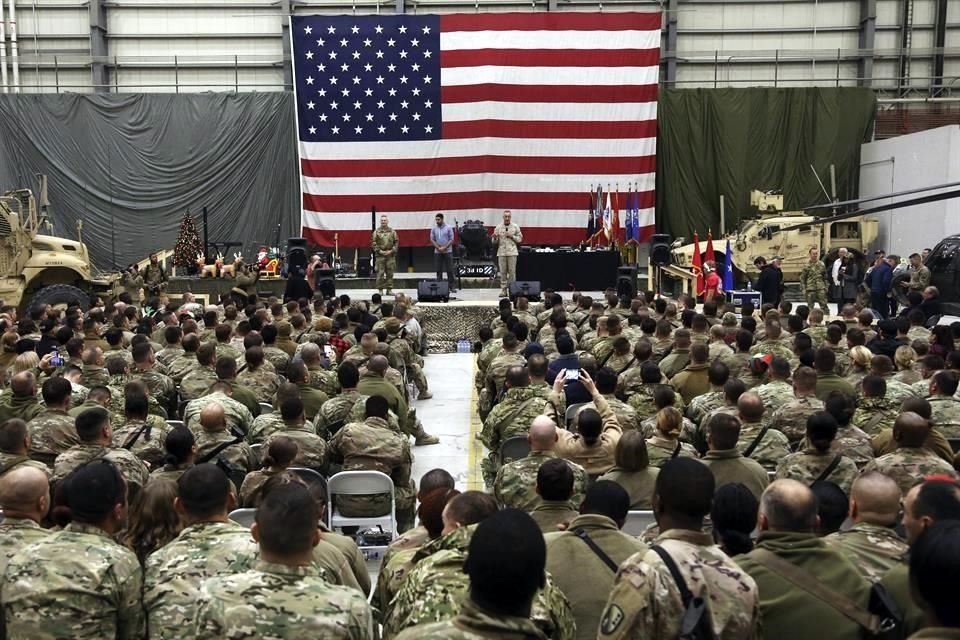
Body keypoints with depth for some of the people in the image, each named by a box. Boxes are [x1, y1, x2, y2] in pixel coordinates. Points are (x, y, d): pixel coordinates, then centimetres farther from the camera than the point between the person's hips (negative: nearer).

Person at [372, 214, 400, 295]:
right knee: (380, 273, -3)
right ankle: (380, 290, 4)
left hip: (390, 255, 1)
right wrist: (379, 251, -10)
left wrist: (391, 251, -6)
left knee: (390, 273, 4)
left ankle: (389, 289, 11)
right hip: (380, 255, -1)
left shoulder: (392, 232, 7)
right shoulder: (376, 232, 4)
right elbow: (373, 243, 1)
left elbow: (396, 242, 6)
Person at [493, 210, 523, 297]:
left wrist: (512, 236, -9)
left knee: (512, 272, -3)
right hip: (501, 252, 1)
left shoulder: (515, 227, 6)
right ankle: (503, 290, 5)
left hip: (512, 253, -1)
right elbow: (494, 242, 8)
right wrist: (495, 238, -14)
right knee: (502, 272, 0)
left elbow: (520, 239, 5)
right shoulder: (498, 227, 7)